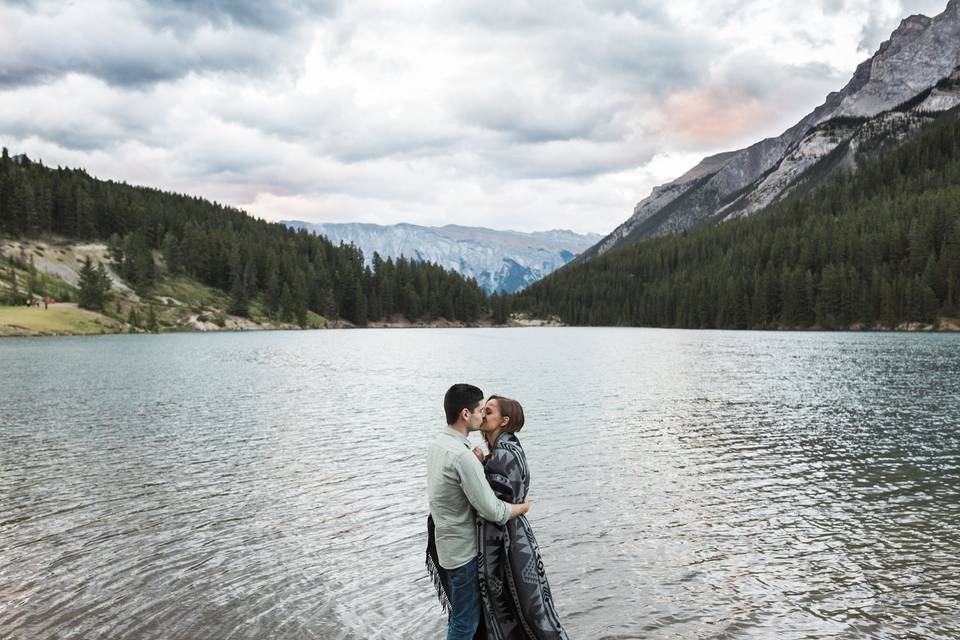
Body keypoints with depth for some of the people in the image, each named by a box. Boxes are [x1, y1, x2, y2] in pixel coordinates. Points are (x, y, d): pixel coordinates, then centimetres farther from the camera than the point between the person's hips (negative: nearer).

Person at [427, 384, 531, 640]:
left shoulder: (438, 443, 1)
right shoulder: (462, 456, -28)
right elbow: (492, 511, -24)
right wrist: (523, 507, -7)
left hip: (444, 541, 9)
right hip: (461, 549, -9)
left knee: (459, 614, 23)